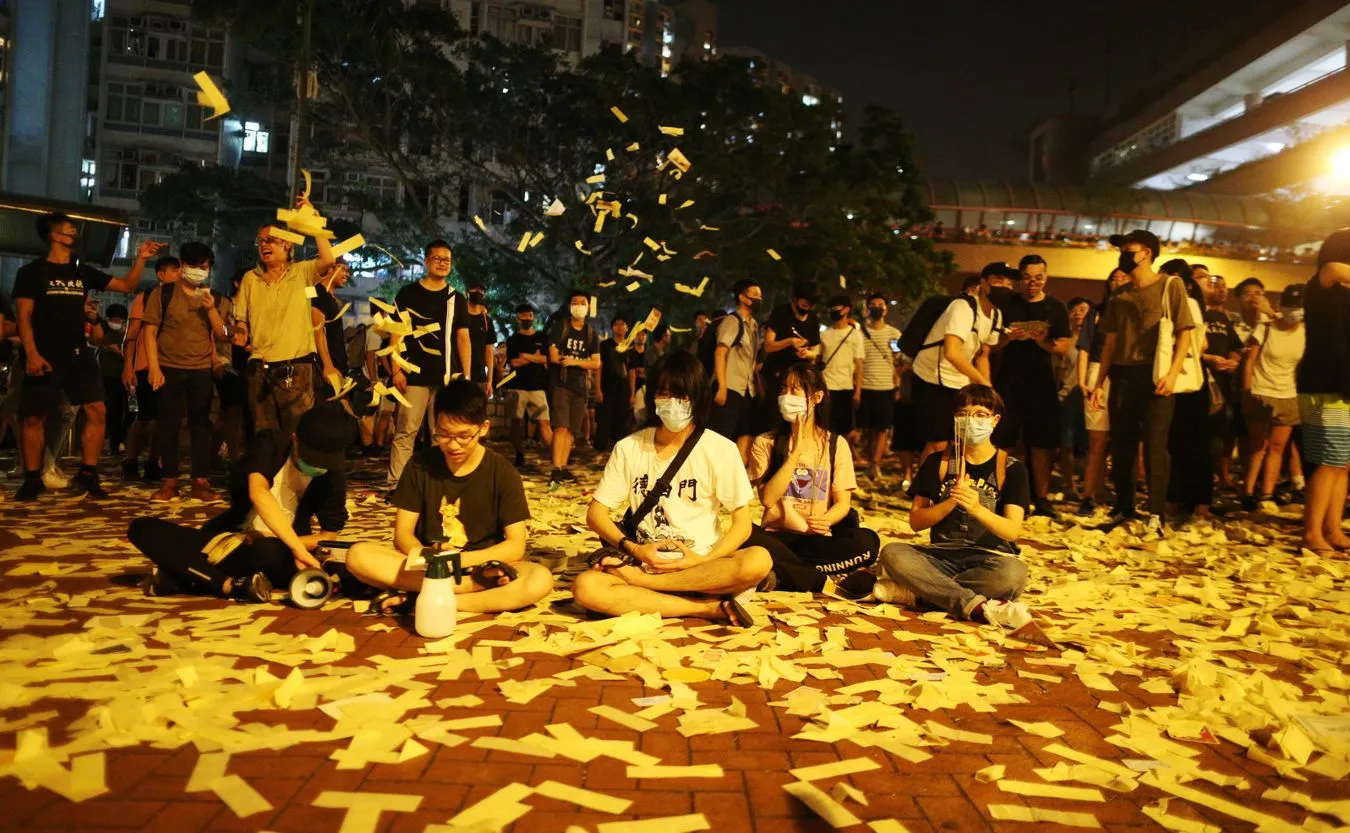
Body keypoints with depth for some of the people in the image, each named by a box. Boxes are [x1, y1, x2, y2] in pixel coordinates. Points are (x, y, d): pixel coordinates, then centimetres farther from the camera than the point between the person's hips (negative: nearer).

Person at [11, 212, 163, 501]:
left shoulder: (83, 272, 12)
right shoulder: (32, 271, -1)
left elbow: (127, 285, 14)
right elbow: (24, 316, -7)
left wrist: (140, 258, 0)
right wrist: (31, 354, -18)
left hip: (80, 354, 4)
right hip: (46, 356, -4)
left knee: (97, 410, -7)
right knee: (34, 417, 1)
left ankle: (87, 475, 1)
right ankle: (32, 480, 12)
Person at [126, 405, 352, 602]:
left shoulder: (332, 472, -9)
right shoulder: (270, 443, -12)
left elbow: (330, 534, -4)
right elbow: (257, 493, -30)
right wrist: (297, 547, -39)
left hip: (279, 552, -3)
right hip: (232, 540, 3)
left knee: (269, 553, -40)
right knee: (142, 528, -15)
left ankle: (182, 574, -22)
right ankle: (230, 585, -31)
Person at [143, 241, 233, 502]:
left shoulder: (215, 299, 9)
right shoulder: (163, 293, 2)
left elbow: (223, 336, 1)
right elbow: (149, 330, -2)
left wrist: (211, 309, -14)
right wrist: (154, 367, -10)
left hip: (201, 370, 1)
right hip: (169, 368, -1)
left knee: (201, 424, 0)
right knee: (169, 424, 1)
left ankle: (200, 482, 2)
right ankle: (169, 482, 7)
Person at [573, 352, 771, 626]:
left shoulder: (720, 449, -2)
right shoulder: (628, 448, 3)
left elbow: (742, 523, -1)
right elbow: (596, 513, 4)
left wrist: (703, 560, -16)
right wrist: (634, 550, -12)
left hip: (699, 564, -1)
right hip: (644, 560, 1)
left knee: (759, 561, -32)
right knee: (585, 588, -29)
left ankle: (637, 580, -20)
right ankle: (708, 607, -23)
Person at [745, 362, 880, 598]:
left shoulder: (836, 444, 6)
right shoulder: (765, 443, 2)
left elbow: (843, 502, 2)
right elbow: (768, 498, -10)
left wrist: (825, 521, -21)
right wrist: (796, 452, -15)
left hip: (818, 540, 2)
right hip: (777, 536, -1)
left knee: (867, 542, -29)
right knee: (747, 538, -37)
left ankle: (781, 575, -23)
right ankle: (831, 582, -27)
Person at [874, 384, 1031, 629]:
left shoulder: (1011, 469, 1)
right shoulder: (937, 463, 7)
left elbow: (1013, 531, -11)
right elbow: (916, 521, 1)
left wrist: (977, 508, -30)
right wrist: (950, 503, -17)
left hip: (989, 558, -2)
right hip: (942, 556, 2)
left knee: (1013, 573, -37)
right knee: (892, 553, -27)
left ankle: (915, 592, -26)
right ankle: (978, 605, -33)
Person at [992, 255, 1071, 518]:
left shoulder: (1056, 308, 8)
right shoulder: (1006, 304, 6)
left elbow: (1064, 347, 0)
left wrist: (1043, 341, -19)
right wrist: (1009, 337, -17)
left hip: (1041, 383, 1)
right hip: (1008, 381, -1)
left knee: (1042, 444, 0)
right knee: (1000, 442, -4)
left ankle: (1041, 499, 8)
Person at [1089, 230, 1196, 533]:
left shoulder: (1170, 286, 1)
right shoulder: (1119, 296, 16)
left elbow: (1184, 333, -4)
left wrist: (1173, 372, -16)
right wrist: (1100, 382, 9)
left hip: (1155, 375, -5)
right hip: (1122, 376, 5)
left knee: (1155, 446, -5)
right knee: (1120, 446, 6)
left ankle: (1156, 514, -1)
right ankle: (1124, 508, 16)